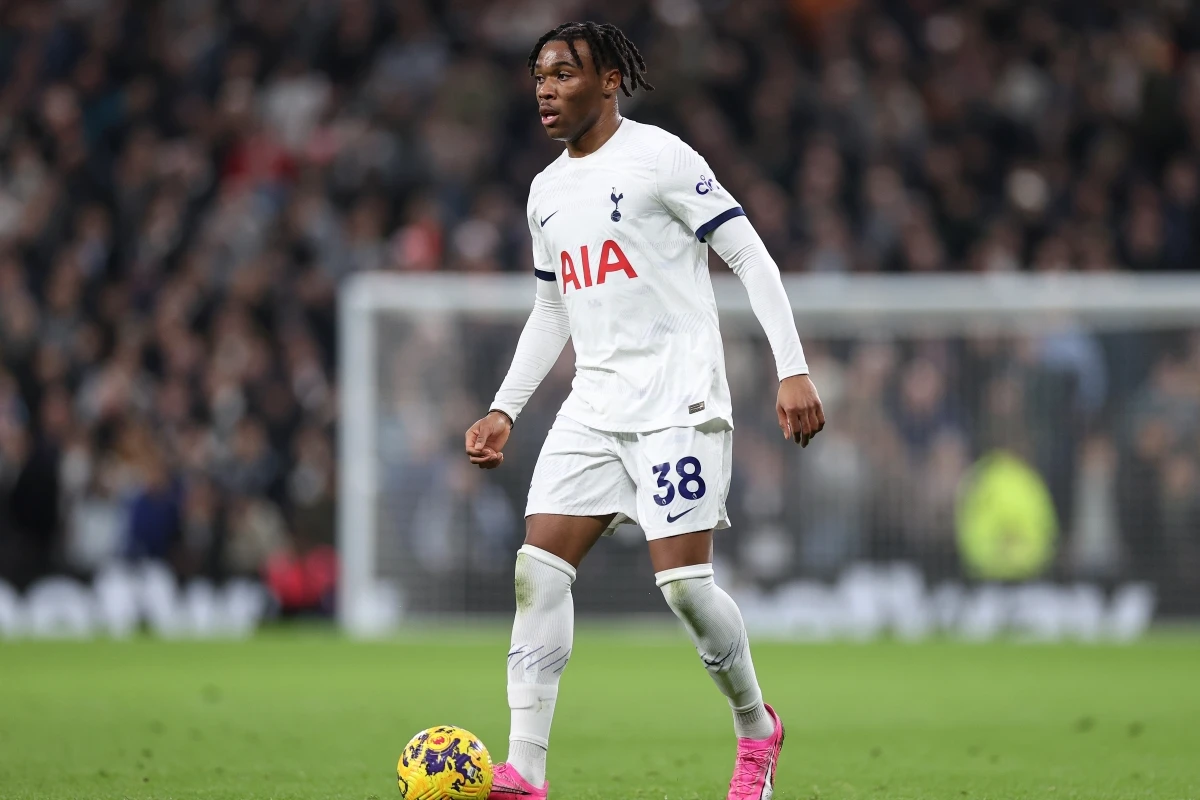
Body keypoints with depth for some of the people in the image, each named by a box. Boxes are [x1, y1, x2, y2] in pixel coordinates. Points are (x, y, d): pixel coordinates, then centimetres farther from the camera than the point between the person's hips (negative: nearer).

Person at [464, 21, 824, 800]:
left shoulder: (660, 158, -6)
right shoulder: (547, 193, 16)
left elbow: (750, 256, -7)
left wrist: (794, 370, -14)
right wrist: (505, 409, 17)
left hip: (677, 404, -7)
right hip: (593, 408, 7)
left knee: (683, 579, -11)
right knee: (538, 568, -8)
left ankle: (757, 731, 15)